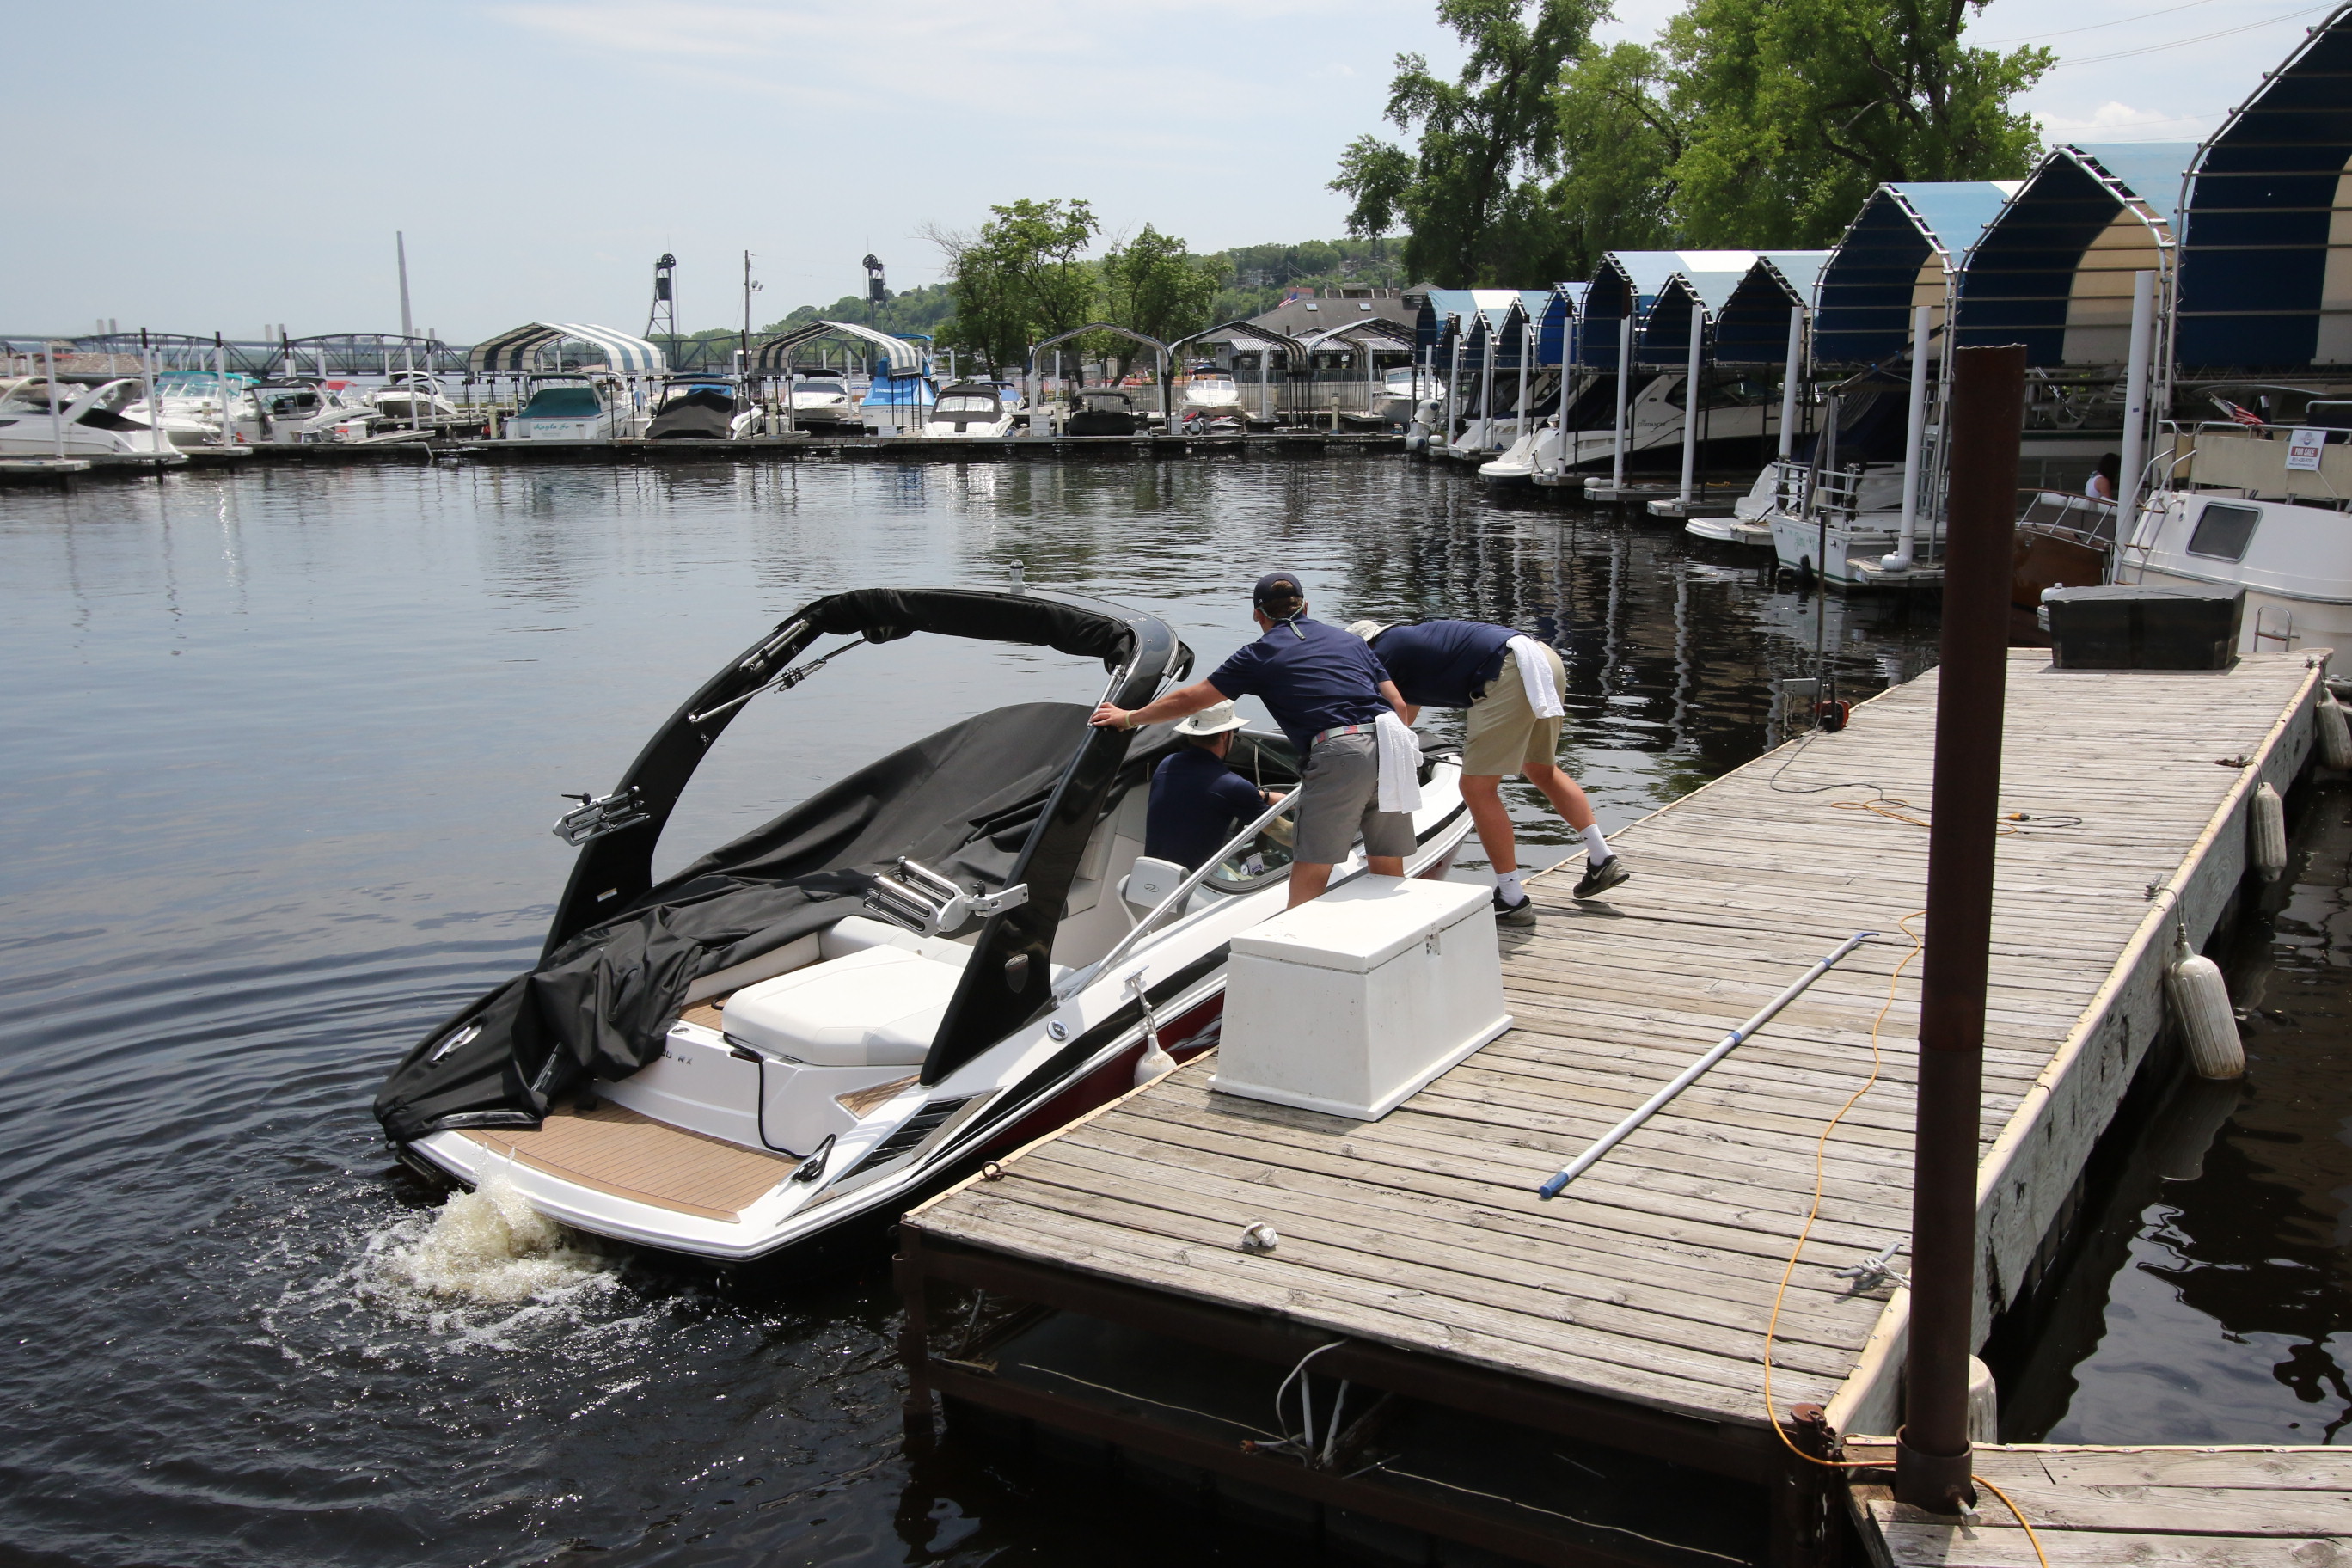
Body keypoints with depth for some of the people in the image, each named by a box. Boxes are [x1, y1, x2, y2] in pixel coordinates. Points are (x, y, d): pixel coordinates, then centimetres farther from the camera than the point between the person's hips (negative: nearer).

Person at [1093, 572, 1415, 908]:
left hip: (1338, 754, -5)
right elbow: (1398, 704, 19)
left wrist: (1129, 717, 33)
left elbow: (1187, 700, 20)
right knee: (1389, 874, 12)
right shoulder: (1350, 640, 24)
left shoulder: (1262, 655, 13)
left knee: (1307, 879, -1)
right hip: (1390, 746, 5)